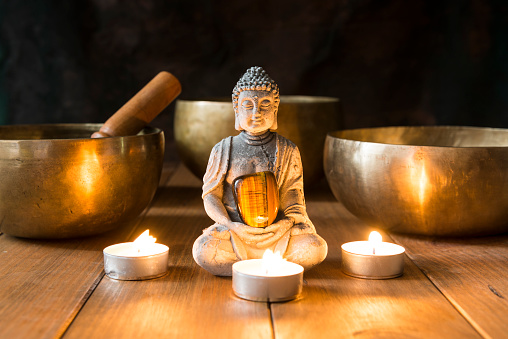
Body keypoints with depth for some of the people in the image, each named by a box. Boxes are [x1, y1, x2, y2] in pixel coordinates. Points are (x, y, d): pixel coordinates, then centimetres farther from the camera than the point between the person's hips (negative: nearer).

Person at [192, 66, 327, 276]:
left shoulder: (287, 151, 7)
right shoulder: (223, 150, 6)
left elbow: (293, 196, 5)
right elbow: (210, 195, 4)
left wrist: (287, 222, -17)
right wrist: (229, 224, -14)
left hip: (276, 230, 0)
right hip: (235, 230, 0)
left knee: (316, 249, -27)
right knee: (203, 251, -31)